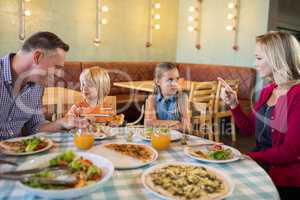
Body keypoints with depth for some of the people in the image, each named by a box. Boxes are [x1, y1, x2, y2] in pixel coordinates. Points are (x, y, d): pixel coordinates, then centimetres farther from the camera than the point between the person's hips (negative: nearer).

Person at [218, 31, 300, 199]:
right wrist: (233, 104, -2)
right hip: (259, 163, 6)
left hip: (284, 180, -6)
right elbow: (249, 128, 11)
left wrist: (247, 157, -14)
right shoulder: (267, 90, 6)